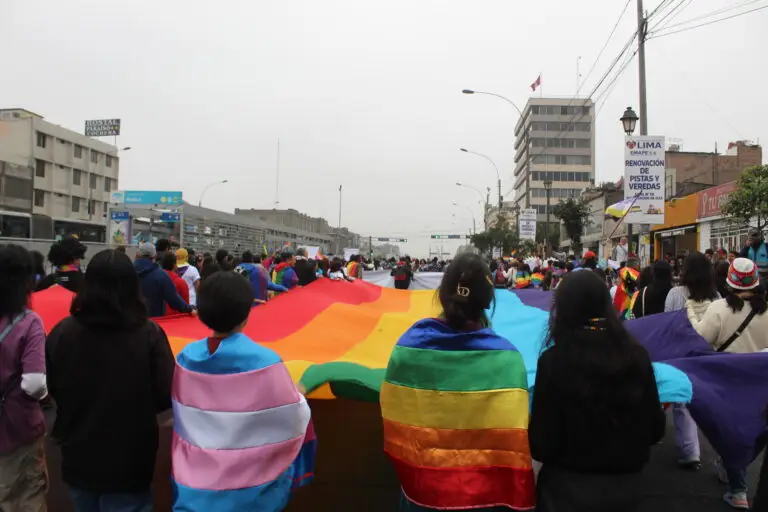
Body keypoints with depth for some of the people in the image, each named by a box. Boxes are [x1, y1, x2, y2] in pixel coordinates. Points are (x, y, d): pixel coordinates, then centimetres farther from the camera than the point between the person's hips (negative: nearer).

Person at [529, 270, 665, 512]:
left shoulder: (554, 360, -21)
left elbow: (542, 444, -17)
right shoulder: (637, 354, -11)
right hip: (626, 485, 4)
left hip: (569, 488, -3)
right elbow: (656, 429, 0)